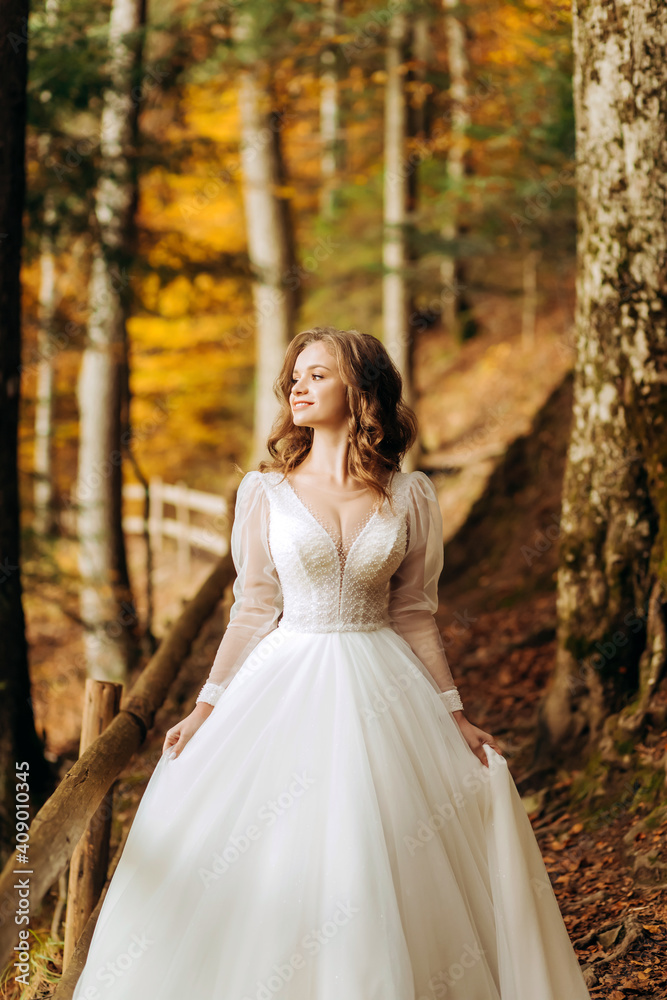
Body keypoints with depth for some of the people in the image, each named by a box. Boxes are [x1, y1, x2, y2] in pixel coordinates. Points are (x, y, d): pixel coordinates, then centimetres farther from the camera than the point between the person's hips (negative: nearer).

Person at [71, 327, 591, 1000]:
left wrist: (455, 716, 3)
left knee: (379, 873, 1)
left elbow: (415, 615, 6)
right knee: (269, 872, 0)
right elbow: (252, 611, 4)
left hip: (382, 690, 0)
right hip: (286, 686, 0)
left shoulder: (410, 497, 1)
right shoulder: (265, 491, 0)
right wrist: (205, 709, 0)